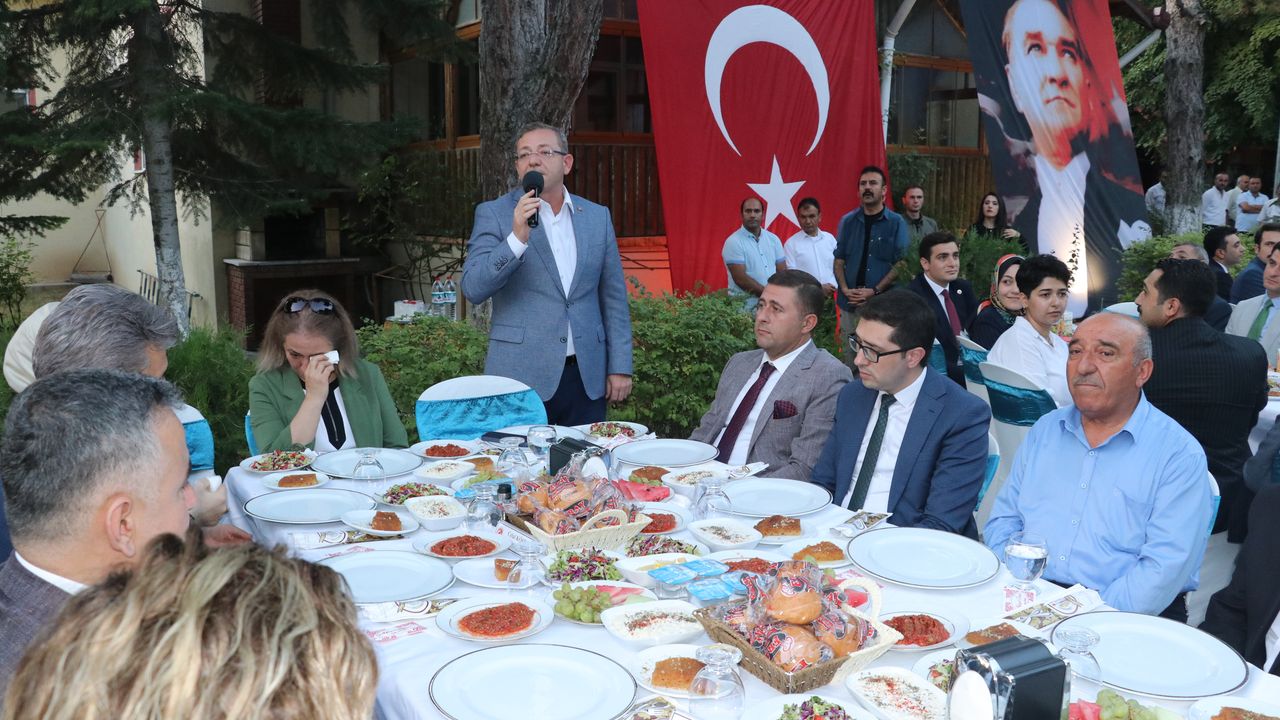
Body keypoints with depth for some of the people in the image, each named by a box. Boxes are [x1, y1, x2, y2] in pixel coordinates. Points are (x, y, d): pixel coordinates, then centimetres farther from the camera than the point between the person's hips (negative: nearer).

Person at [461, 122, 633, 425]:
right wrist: (517, 238, -21)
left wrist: (620, 367, 6)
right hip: (520, 377, -3)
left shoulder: (598, 217, 10)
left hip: (587, 377, 3)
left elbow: (613, 297, 11)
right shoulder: (493, 214, 1)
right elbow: (473, 289, -9)